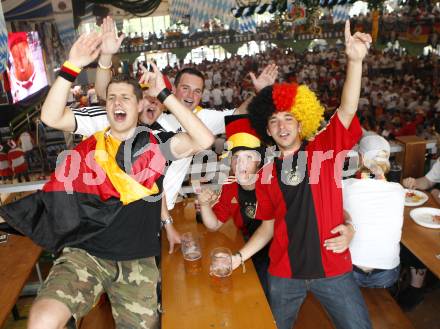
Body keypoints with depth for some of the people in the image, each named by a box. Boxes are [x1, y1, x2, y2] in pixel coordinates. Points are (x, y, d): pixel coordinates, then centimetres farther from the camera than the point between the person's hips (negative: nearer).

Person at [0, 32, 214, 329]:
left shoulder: (155, 144, 3)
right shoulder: (90, 143, 9)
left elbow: (205, 140, -10)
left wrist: (164, 94, -10)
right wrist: (72, 67, -10)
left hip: (137, 261, 0)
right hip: (85, 253, 0)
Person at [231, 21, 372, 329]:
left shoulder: (324, 149, -3)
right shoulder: (265, 176, 2)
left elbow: (347, 110, -18)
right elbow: (268, 225, 8)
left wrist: (355, 60, -30)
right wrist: (238, 257, -2)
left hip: (333, 269, -2)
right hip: (284, 274, 3)